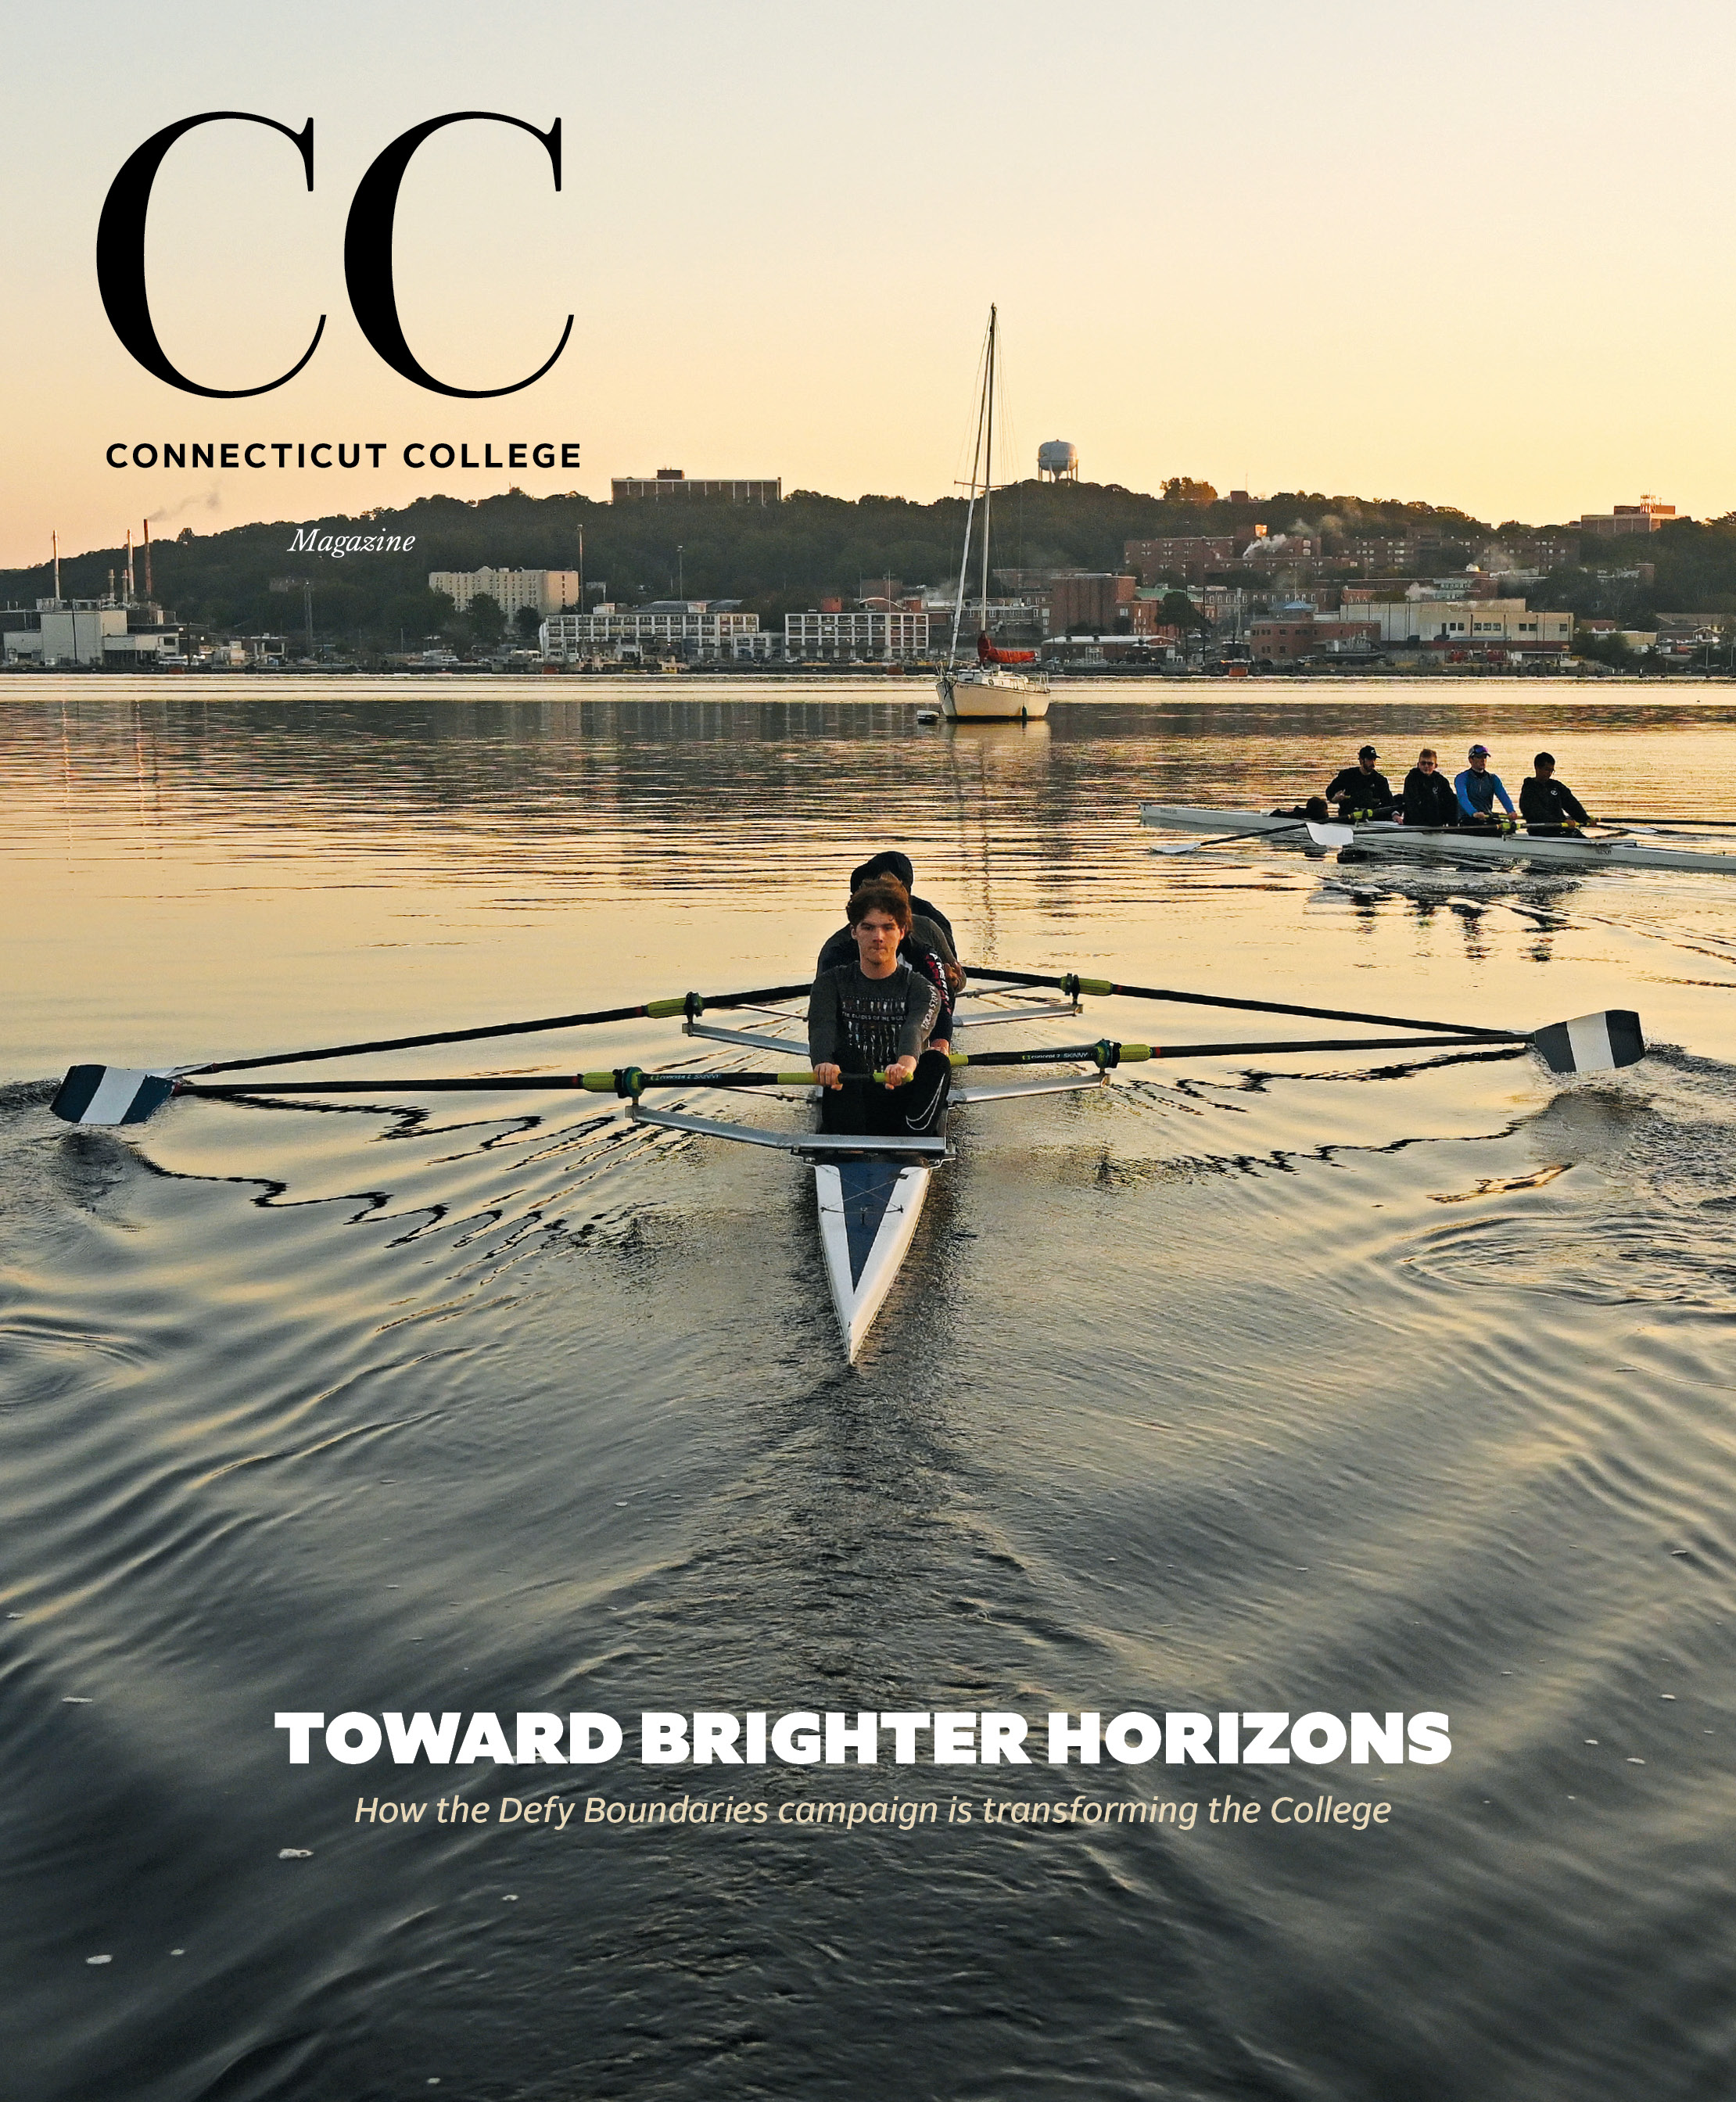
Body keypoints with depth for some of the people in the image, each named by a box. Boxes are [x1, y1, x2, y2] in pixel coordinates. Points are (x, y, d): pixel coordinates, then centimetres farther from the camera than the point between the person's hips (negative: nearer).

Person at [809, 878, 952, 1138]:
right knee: (846, 1057, -28)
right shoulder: (831, 983, 10)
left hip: (901, 1109, 0)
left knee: (936, 1061, -27)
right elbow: (821, 1028, -12)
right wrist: (823, 1063, -39)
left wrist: (906, 1063, -44)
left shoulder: (920, 988, 7)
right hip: (851, 1106, 0)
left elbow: (916, 1028, -18)